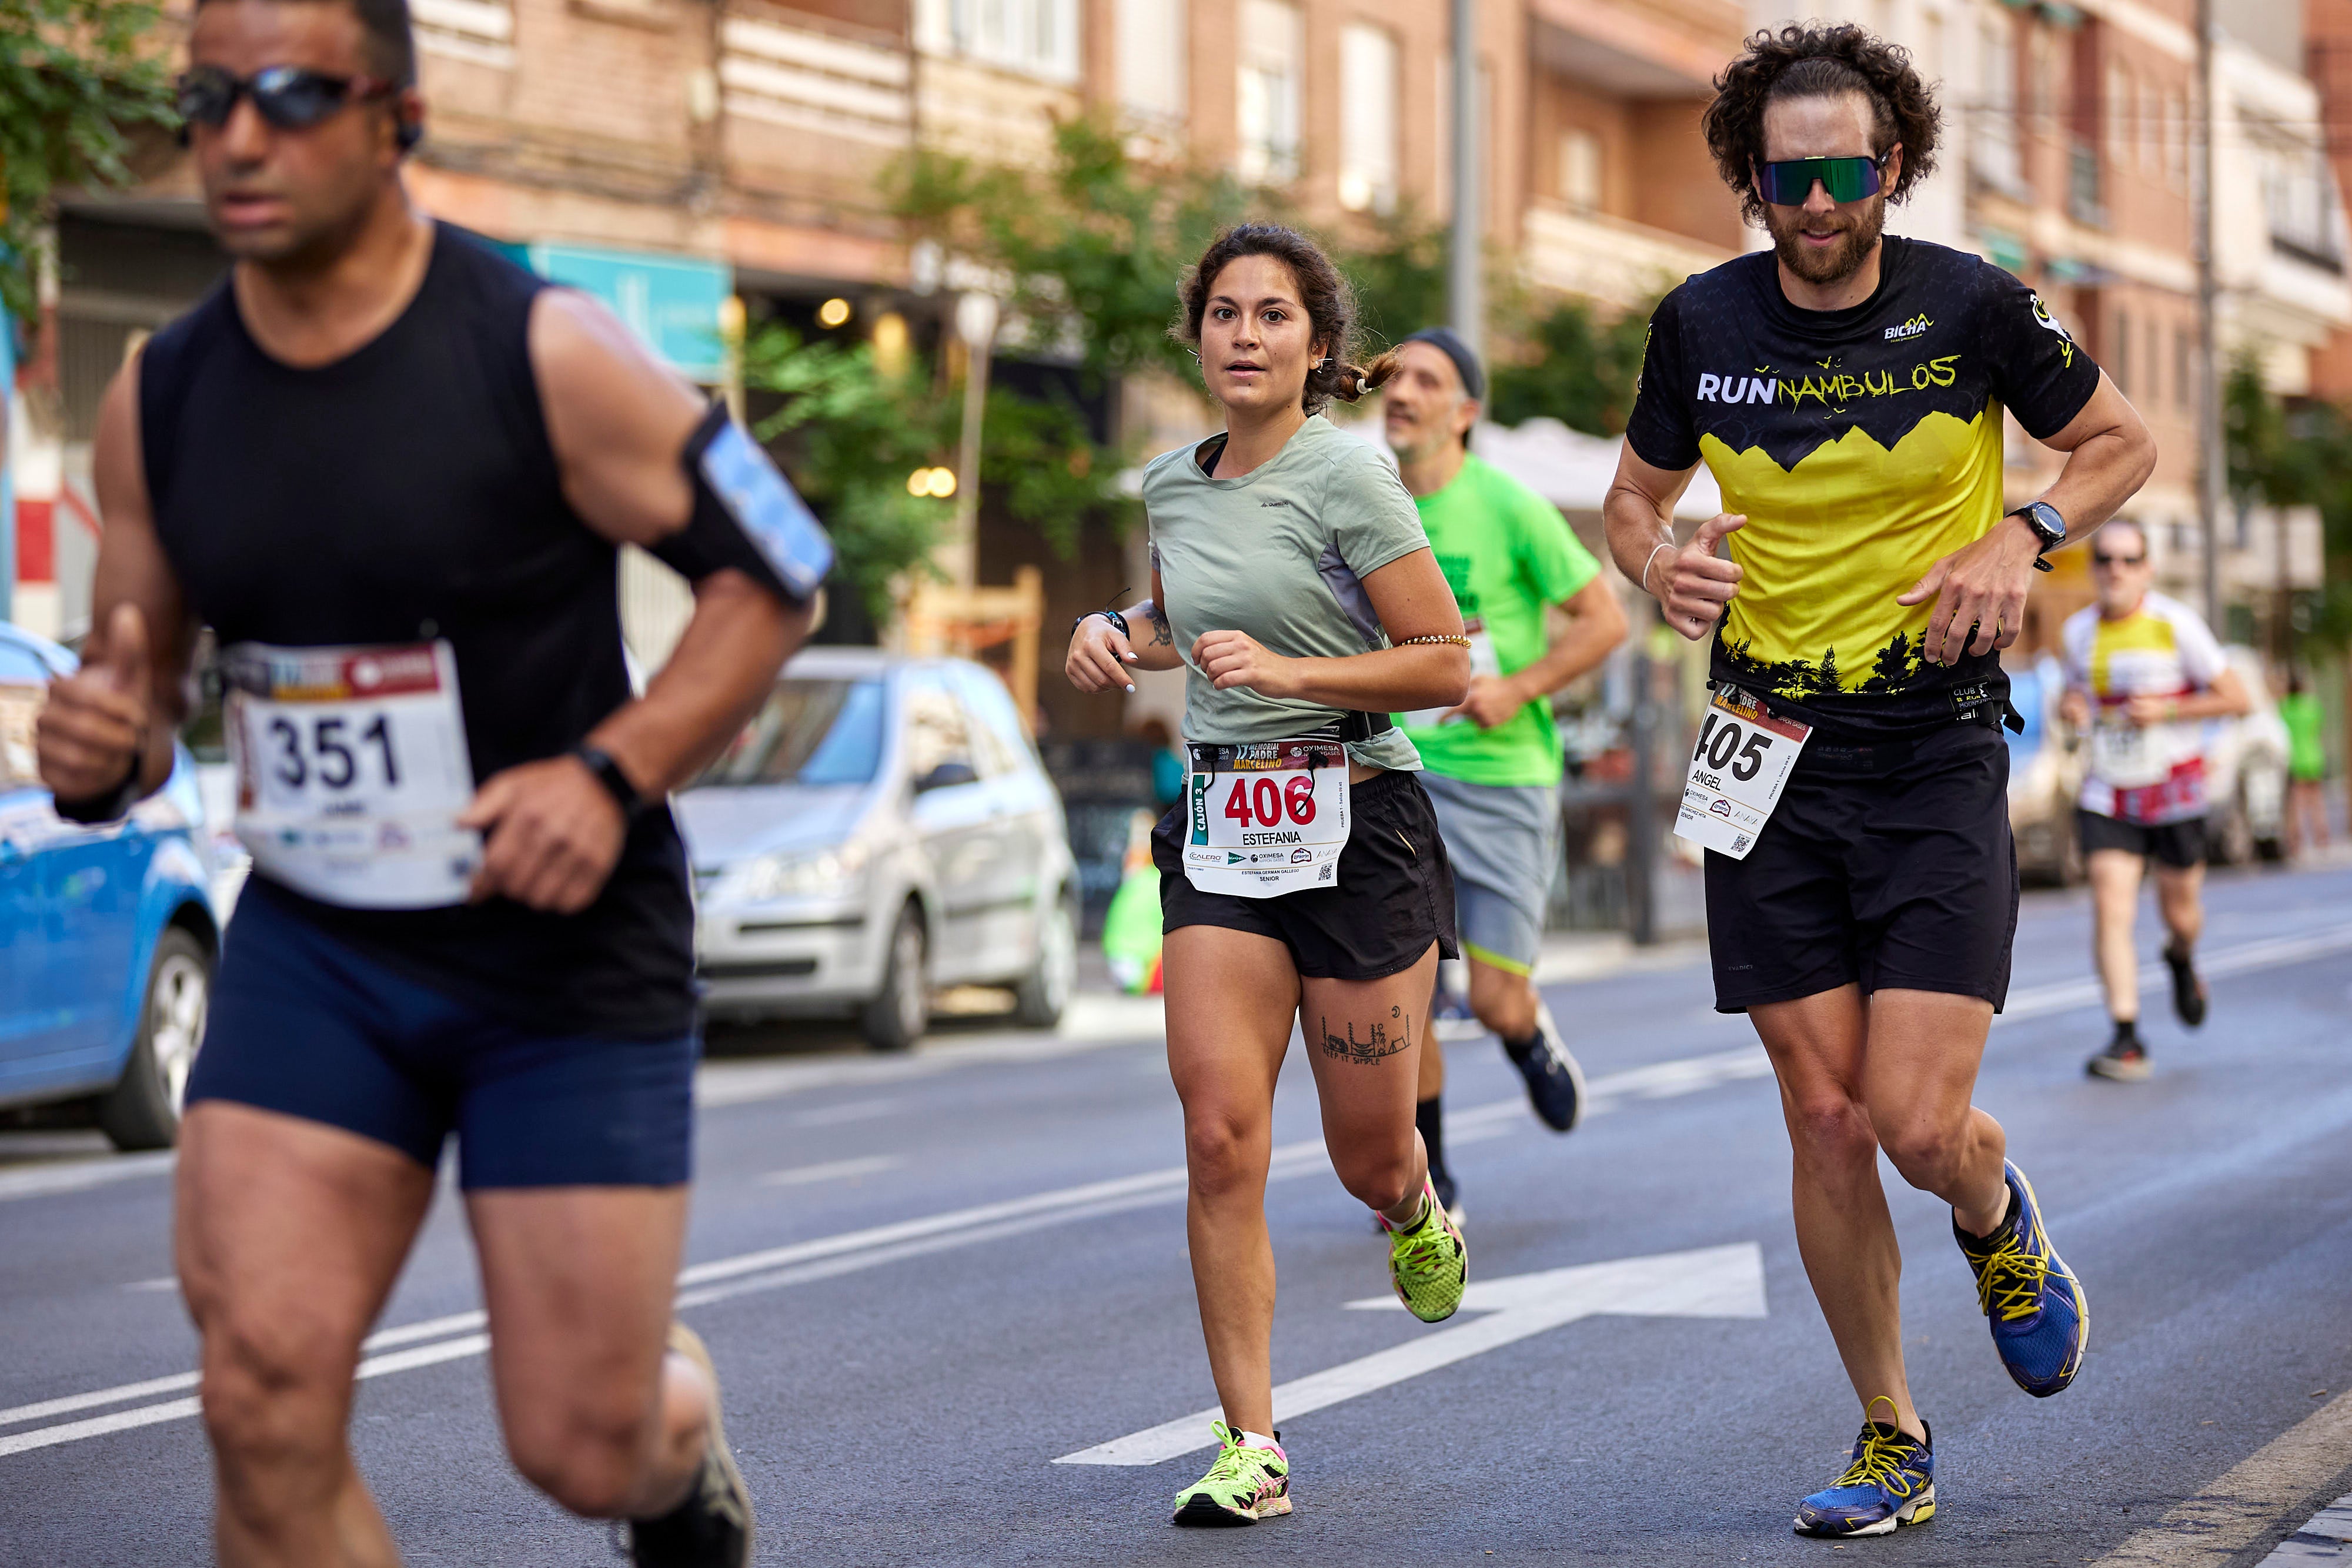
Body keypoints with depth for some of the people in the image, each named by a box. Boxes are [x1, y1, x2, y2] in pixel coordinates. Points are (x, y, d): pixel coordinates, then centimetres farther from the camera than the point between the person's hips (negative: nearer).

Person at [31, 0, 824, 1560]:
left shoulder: (545, 357, -14)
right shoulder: (159, 402, 0)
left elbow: (778, 573, -7)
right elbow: (143, 683, 11)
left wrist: (611, 773, -20)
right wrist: (100, 755, -14)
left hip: (569, 959, -3)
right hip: (314, 950, 3)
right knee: (265, 1404, -13)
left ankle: (683, 1435, 40)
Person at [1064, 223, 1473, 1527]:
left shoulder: (1348, 477, -9)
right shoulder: (1171, 483, 9)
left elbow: (1445, 663, -9)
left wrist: (1288, 672, -19)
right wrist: (1116, 634, 8)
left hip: (1356, 823, -4)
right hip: (1220, 833, 4)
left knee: (1370, 1158, 4)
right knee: (1221, 1137, -10)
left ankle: (1417, 1216, 44)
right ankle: (1252, 1449, -5)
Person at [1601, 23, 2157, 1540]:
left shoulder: (1972, 305, -6)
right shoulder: (1701, 324, 0)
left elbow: (2124, 440, 9)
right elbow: (1635, 494, 16)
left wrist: (2023, 534, -9)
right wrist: (1657, 563, -7)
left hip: (1938, 751, -2)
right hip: (1771, 754, 2)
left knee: (1921, 1126, -11)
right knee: (1826, 1123, 2)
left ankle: (1999, 1218, 27)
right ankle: (1892, 1440, 18)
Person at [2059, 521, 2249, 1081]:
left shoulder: (2176, 624, -11)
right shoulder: (2080, 630, 2)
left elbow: (2236, 698, -7)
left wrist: (2165, 711, -18)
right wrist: (2071, 706, -2)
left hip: (2174, 793, -2)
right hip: (2107, 796, 2)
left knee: (2180, 911, 10)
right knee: (2110, 907, -13)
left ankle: (2182, 961, 48)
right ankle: (2126, 1039, -14)